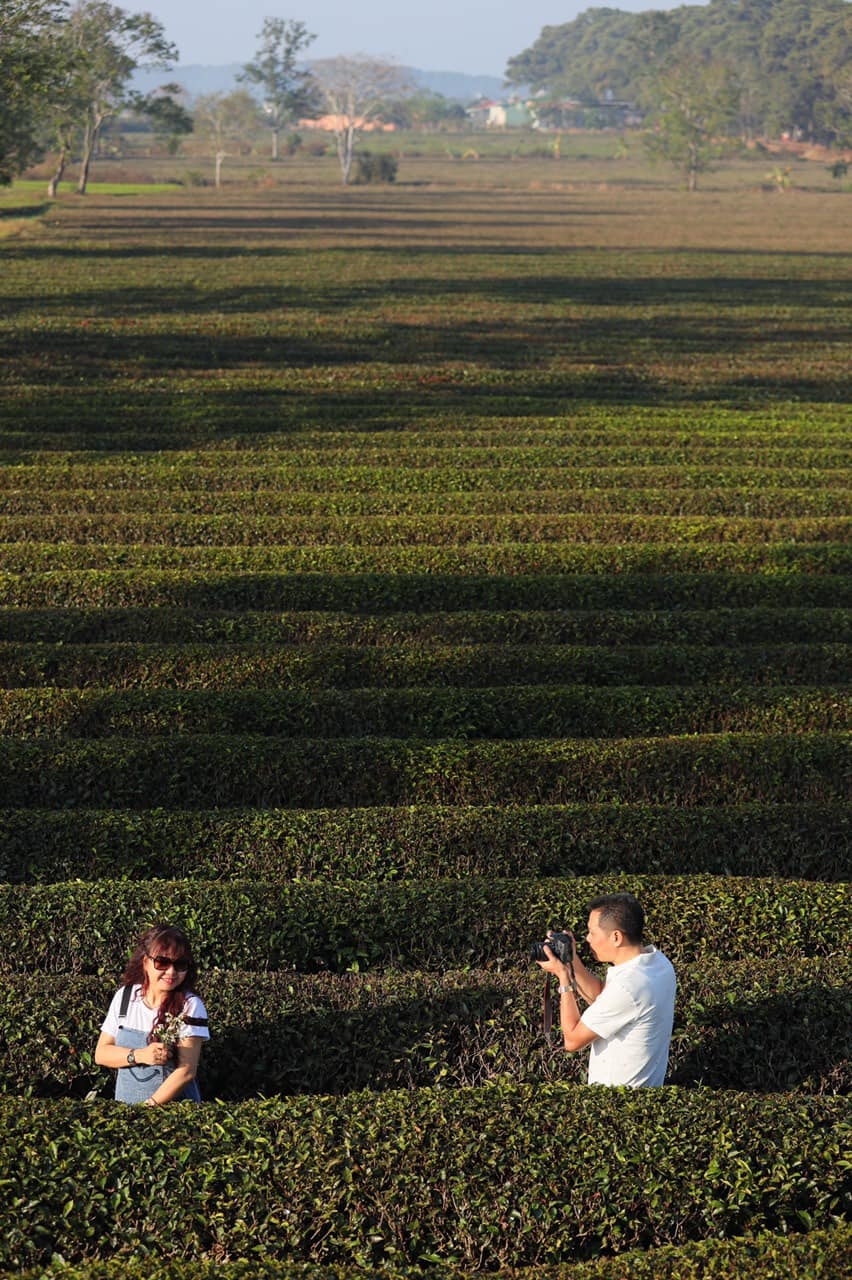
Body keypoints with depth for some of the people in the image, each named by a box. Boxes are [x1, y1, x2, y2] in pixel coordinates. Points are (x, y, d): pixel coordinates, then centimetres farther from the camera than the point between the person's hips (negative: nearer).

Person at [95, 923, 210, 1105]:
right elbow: (101, 1054, 6)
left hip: (174, 1110, -2)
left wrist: (150, 1105, -16)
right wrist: (139, 1056, -10)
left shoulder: (190, 1006, -5)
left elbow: (186, 1071, -8)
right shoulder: (124, 996, 4)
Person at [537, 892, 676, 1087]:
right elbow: (600, 997, 11)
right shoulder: (657, 960, -4)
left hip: (618, 1090, -8)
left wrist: (563, 977, -12)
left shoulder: (627, 987, -29)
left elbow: (572, 1039, -18)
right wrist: (573, 963, -2)